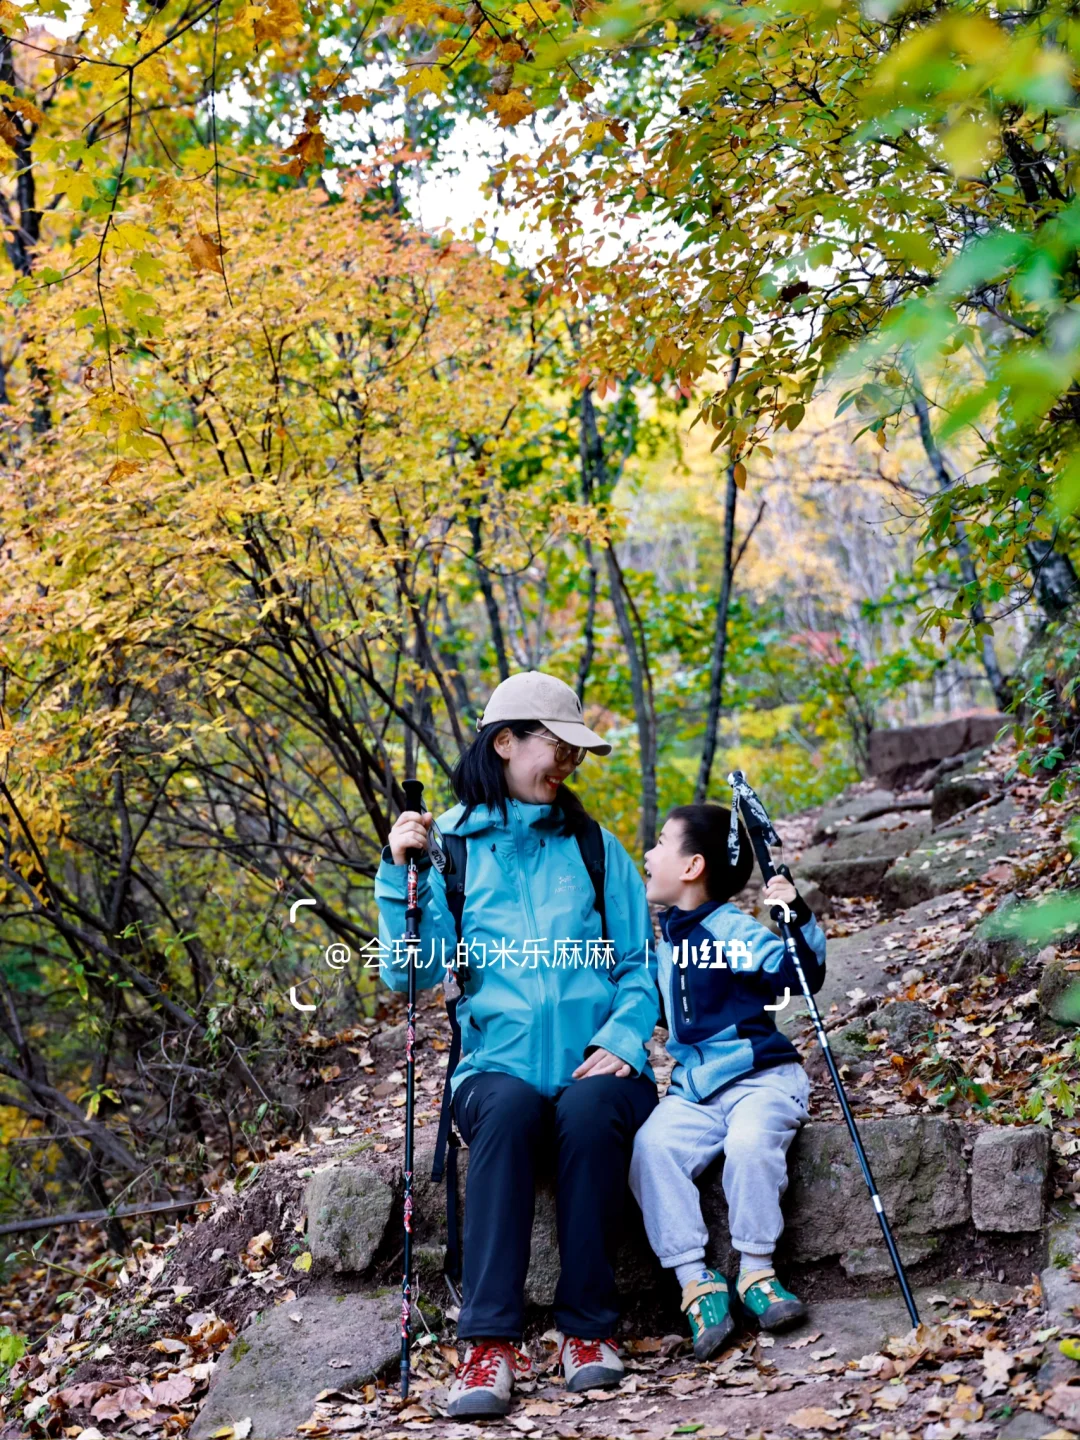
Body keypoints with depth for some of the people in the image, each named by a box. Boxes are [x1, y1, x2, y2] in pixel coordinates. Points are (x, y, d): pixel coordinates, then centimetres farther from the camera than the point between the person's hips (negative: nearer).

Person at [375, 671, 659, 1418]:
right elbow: (411, 972, 0)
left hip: (596, 1064, 1)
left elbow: (642, 965, 9)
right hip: (500, 1066, -1)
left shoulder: (595, 848, 11)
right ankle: (489, 1343, -32)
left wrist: (625, 1036, -9)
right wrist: (402, 876, -12)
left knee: (590, 1109, -32)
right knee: (508, 1109, -33)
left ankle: (589, 1328, -20)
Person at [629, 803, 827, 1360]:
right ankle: (695, 1282, -17)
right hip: (692, 1087, 6)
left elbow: (802, 975, -18)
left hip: (759, 1076, -6)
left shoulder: (733, 931, -7)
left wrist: (799, 919, -30)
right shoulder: (665, 941, 15)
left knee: (750, 1143, -34)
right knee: (650, 1147, -21)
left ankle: (756, 1271, -13)